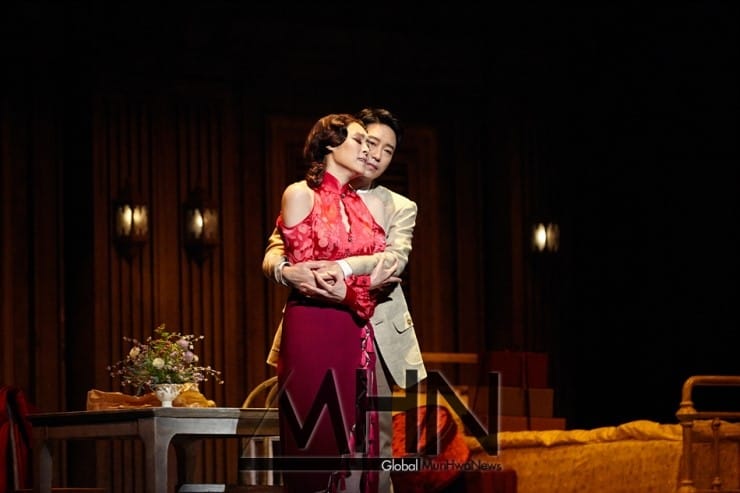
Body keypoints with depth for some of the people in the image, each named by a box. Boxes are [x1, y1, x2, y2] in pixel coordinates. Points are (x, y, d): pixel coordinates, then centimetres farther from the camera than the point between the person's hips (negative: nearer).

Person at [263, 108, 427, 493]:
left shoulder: (400, 208, 12)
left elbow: (396, 258, -8)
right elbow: (272, 254, 0)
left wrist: (344, 267, -27)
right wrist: (287, 271, -26)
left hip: (373, 334, 0)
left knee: (375, 439, -3)